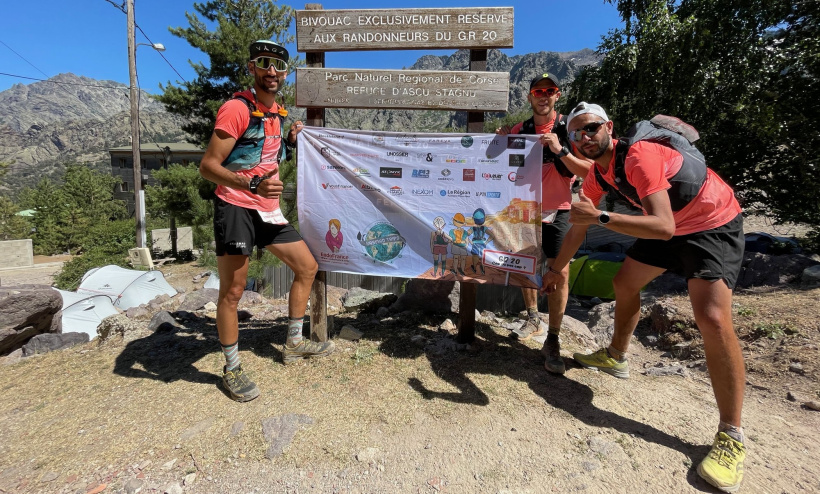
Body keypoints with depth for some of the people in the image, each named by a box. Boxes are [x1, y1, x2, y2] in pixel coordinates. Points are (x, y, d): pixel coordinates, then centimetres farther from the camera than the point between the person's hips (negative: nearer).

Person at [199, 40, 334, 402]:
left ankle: (294, 344, 25)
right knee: (232, 292, -2)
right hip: (235, 208, -8)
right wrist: (253, 185, -33)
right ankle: (232, 369, 18)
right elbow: (208, 166, -17)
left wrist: (289, 140, 9)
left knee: (307, 267, 10)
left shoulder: (278, 112, 13)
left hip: (268, 210, 8)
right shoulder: (237, 108, -12)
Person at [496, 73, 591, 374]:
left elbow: (588, 171, -13)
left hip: (557, 211, -3)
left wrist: (560, 151, -26)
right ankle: (533, 320, 29)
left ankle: (553, 340, 0)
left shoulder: (568, 128, -6)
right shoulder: (519, 130, 3)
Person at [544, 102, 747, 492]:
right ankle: (616, 357, 33)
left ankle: (731, 436, -7)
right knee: (624, 283, 12)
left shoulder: (639, 156, -30)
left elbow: (663, 227, -40)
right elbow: (579, 225, 7)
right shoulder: (597, 175, -4)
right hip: (670, 225, 9)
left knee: (712, 318, -21)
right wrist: (558, 269, 13)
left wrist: (601, 217, -48)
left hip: (714, 224, -8)